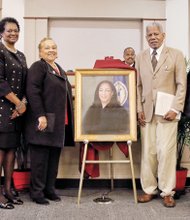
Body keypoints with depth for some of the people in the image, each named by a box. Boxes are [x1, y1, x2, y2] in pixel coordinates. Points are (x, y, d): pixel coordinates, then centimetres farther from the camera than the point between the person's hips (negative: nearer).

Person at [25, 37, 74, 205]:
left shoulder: (60, 70, 20)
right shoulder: (38, 67, -5)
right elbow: (32, 92, -16)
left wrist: (67, 119, 17)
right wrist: (40, 115, -24)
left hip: (59, 121, 8)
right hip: (44, 120, -8)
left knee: (54, 156, 11)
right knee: (40, 157, -1)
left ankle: (50, 189, 21)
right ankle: (37, 192, 9)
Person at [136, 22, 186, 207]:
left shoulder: (176, 55, 4)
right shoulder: (140, 57, 12)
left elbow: (181, 84, 0)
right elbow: (138, 85, 10)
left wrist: (175, 109, -9)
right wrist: (139, 109, 1)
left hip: (167, 112, -2)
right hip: (146, 112, 3)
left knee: (166, 151, -5)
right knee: (147, 152, 3)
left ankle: (167, 192, 7)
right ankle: (149, 190, 14)